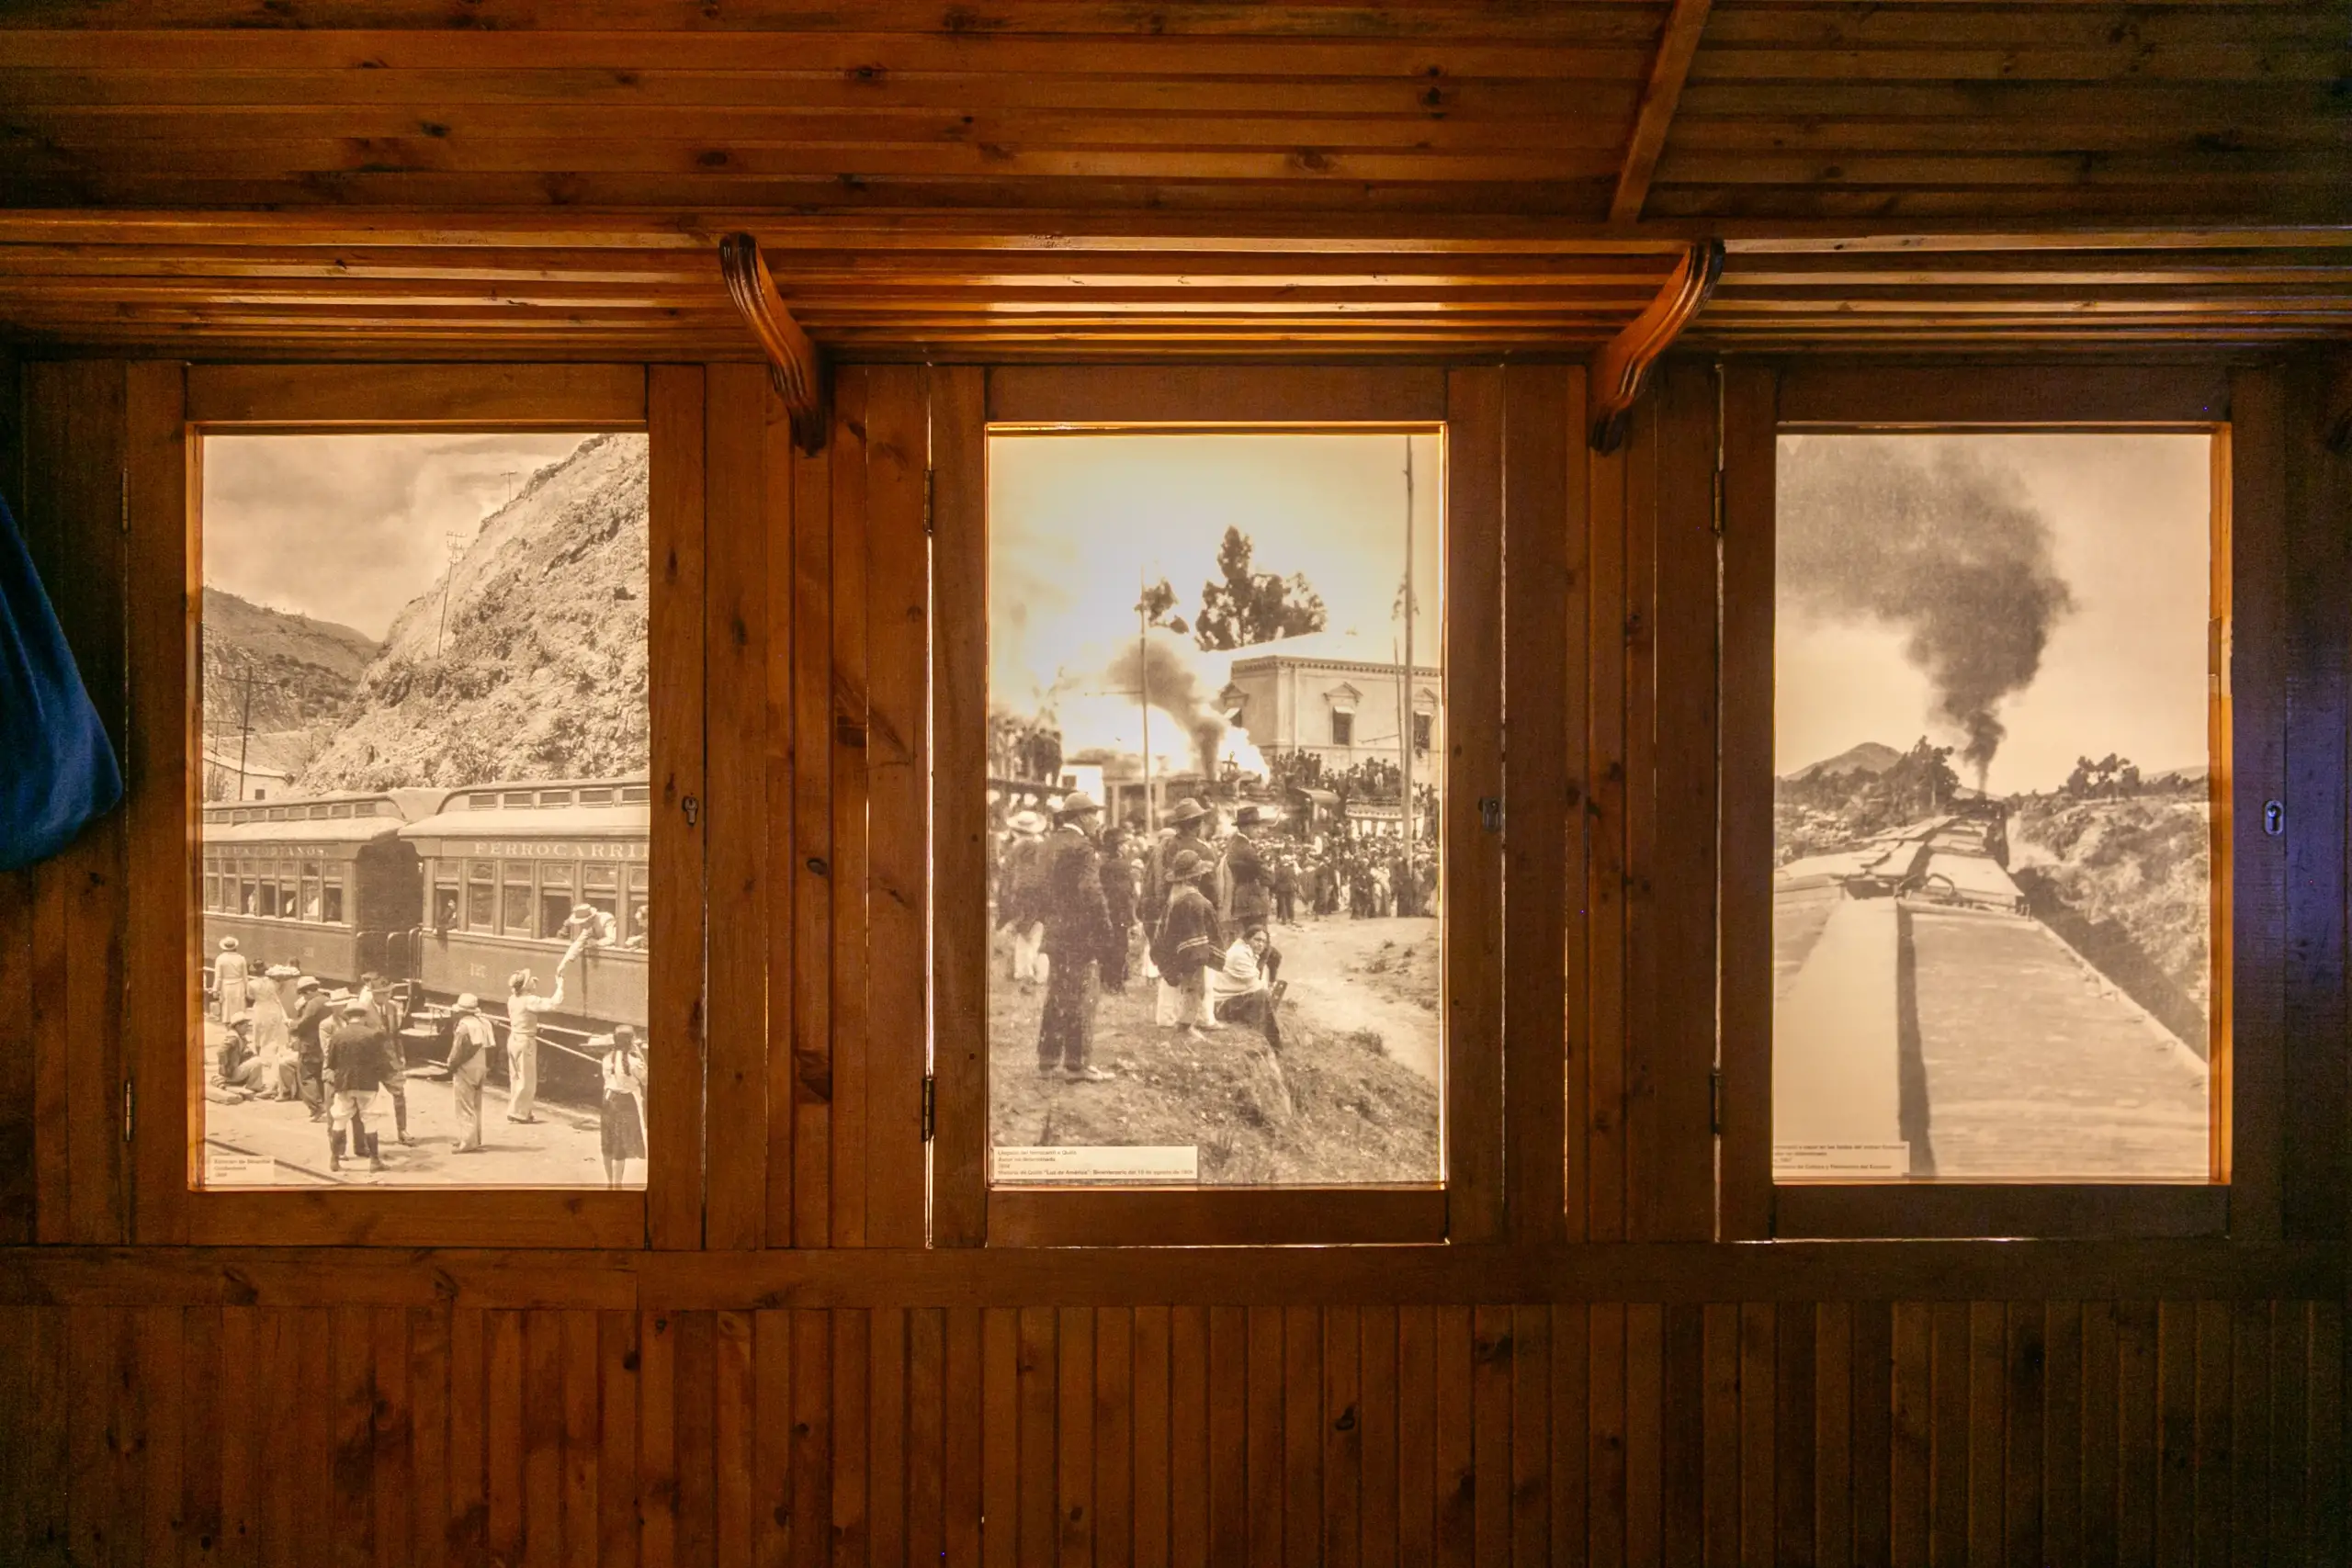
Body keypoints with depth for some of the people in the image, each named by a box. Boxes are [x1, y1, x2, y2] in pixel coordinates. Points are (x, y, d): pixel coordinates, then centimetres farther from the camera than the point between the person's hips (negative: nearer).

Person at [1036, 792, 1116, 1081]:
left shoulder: (1052, 843, 11)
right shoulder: (1081, 847, -16)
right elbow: (1092, 894, -20)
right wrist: (1105, 932, -15)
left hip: (1055, 932, 8)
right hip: (1080, 934, -8)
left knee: (1056, 995, 16)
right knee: (1080, 998, -1)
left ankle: (1048, 1057, 23)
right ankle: (1078, 1063, 3)